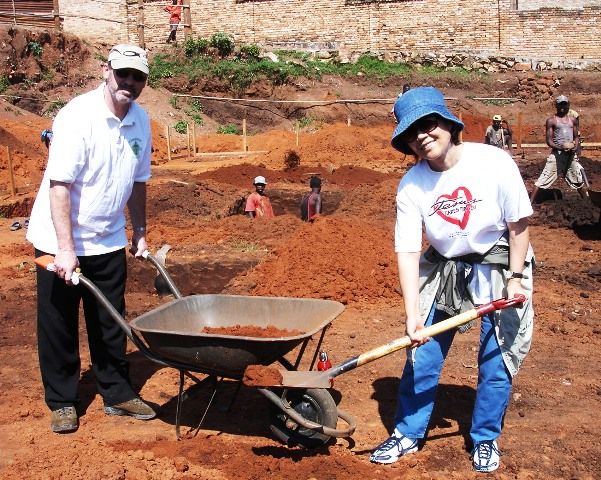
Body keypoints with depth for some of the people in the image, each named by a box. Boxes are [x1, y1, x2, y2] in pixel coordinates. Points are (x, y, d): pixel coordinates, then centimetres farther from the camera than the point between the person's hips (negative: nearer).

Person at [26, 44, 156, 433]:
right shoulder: (78, 116, -20)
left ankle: (118, 394, 26)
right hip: (60, 243, -5)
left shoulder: (140, 120, 1)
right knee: (59, 327, 6)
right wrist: (66, 249, -25)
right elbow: (59, 185, -23)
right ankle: (62, 402, 21)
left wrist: (140, 233, 14)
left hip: (108, 241, 6)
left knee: (111, 325, 13)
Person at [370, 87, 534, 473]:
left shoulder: (494, 163, -22)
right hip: (443, 270, 2)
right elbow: (408, 251, -17)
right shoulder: (411, 186, -16)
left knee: (497, 361, 4)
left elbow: (518, 222, -11)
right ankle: (408, 433, 24)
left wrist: (515, 278, -10)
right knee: (422, 357, 4)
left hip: (498, 269, -2)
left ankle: (486, 438, 26)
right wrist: (412, 315, -24)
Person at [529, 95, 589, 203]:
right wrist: (561, 147, -22)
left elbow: (577, 136, 15)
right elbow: (549, 141, -6)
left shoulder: (573, 120, 10)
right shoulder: (551, 120, -3)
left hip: (571, 154, 4)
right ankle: (530, 202, -11)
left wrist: (576, 146, -7)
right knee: (542, 180, -11)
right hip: (557, 154, -4)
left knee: (580, 179, 13)